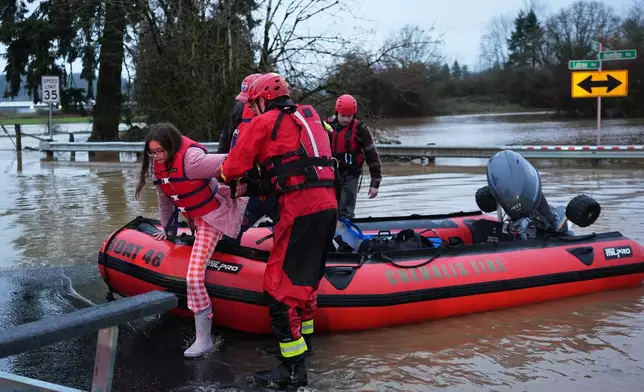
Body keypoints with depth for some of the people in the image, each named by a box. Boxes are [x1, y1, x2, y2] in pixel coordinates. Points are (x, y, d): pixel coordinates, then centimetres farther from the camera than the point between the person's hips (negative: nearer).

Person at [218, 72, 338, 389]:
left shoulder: (264, 122, 0)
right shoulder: (309, 117, 21)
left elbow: (232, 168, 2)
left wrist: (232, 178, 24)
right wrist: (260, 185, 24)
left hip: (300, 210, -8)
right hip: (327, 205, 8)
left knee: (280, 285, -4)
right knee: (305, 274, 23)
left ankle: (294, 368, -4)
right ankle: (302, 338, 37)